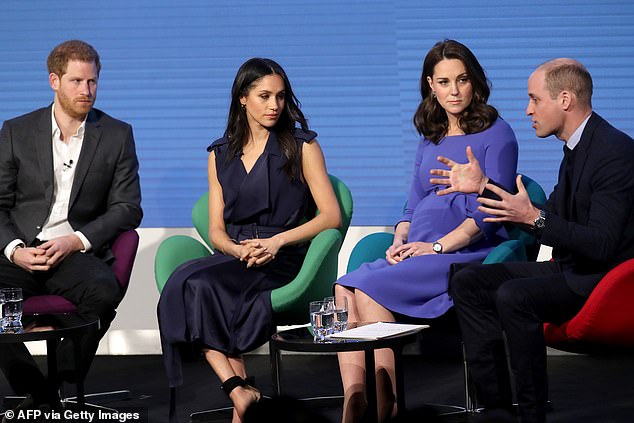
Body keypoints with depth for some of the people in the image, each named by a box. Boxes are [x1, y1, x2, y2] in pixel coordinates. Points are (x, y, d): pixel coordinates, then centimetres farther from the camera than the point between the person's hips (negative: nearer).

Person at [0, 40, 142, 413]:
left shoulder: (117, 136, 10)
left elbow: (128, 208, 5)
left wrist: (76, 241, -10)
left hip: (76, 254, -1)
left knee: (104, 290, -35)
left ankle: (63, 385, -13)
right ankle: (40, 395, -14)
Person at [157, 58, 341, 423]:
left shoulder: (302, 146, 8)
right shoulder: (220, 154, 18)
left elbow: (331, 216, -1)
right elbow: (217, 231, 14)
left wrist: (277, 241, -14)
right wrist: (239, 249, -10)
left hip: (284, 261, -4)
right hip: (234, 258, 4)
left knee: (199, 284, -31)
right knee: (188, 282, -31)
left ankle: (237, 388, -27)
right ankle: (239, 391, -35)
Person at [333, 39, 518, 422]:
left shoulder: (496, 134, 2)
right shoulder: (430, 140, 24)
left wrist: (437, 246, -15)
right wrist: (399, 242, 1)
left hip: (466, 253, -6)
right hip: (418, 252, 6)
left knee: (369, 288, -29)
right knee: (345, 288, -23)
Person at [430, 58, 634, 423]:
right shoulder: (577, 146, 11)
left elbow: (602, 244, -26)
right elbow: (549, 214, 18)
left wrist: (535, 218, -30)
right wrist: (484, 186, 14)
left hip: (601, 279, -10)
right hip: (570, 269, 10)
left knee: (513, 295, -31)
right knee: (468, 283, 3)